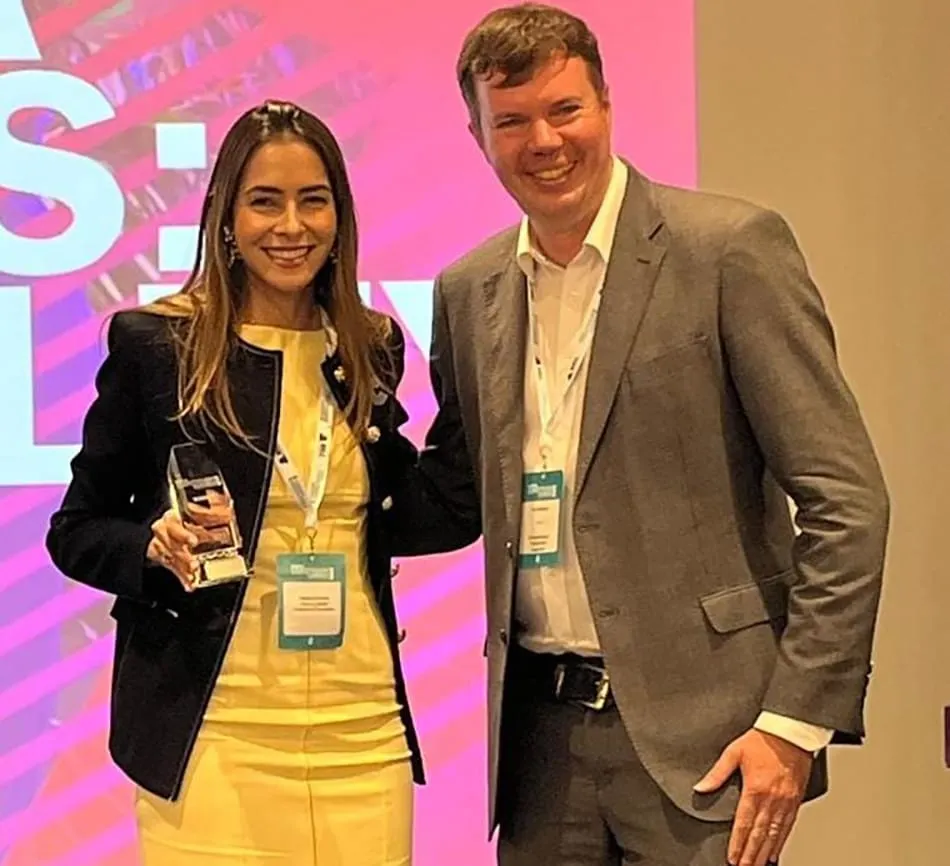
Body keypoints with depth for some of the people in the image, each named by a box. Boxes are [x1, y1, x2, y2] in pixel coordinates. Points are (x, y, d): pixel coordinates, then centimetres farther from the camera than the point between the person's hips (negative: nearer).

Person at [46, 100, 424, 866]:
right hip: (211, 733, -3)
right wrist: (156, 546, -17)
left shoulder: (373, 349, 9)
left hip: (362, 728, 3)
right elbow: (77, 530, 2)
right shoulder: (154, 344, -2)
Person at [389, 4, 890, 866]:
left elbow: (844, 497, -9)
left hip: (695, 731, -4)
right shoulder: (468, 292, 9)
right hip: (540, 732, 5)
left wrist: (796, 720, -13)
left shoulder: (730, 248, -7)